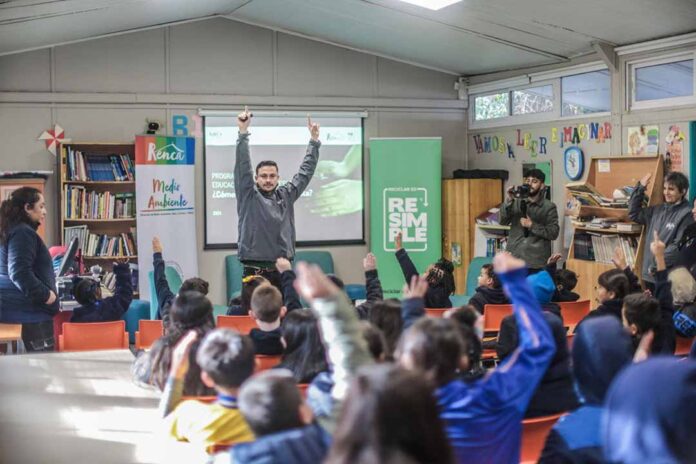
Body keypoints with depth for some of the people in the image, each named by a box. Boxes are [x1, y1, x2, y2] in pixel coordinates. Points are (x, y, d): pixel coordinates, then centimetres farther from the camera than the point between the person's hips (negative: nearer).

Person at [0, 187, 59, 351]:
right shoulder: (23, 233, -13)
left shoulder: (13, 230, 18)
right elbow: (20, 273, -23)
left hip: (20, 307, 10)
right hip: (28, 309, -10)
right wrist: (45, 294, -16)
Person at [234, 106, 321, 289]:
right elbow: (242, 166, -8)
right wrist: (243, 133, -17)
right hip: (255, 272, -4)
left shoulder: (286, 196, 12)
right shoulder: (248, 196, 2)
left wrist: (314, 140, 14)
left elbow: (305, 173, 16)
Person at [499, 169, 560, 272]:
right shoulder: (517, 202, 11)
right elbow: (502, 221, -1)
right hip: (514, 259, 3)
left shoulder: (549, 207, 2)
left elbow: (554, 233, -5)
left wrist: (532, 225, -14)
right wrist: (509, 200, -13)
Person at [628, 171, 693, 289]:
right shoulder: (657, 210, 12)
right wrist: (640, 189, 10)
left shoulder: (685, 215, -10)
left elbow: (679, 246, -16)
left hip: (668, 276, -7)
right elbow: (634, 214, 19)